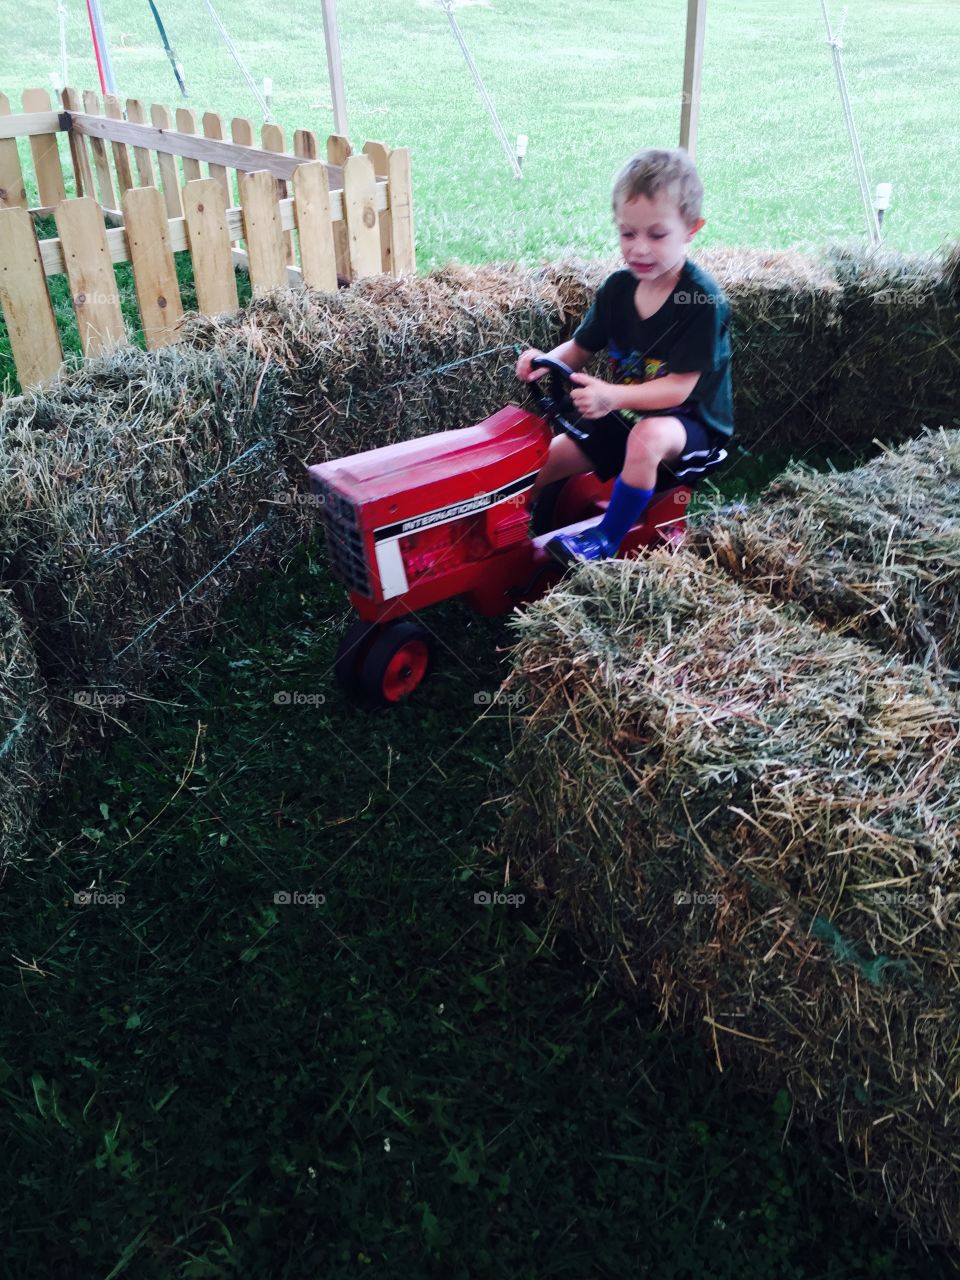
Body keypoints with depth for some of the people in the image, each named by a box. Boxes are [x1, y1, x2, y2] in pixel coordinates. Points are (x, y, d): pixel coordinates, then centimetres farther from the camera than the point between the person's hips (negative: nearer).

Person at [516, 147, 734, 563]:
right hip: (623, 414, 6)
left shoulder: (702, 299, -21)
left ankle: (606, 540, -25)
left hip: (690, 423, -6)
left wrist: (612, 395, -40)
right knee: (543, 459, -5)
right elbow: (580, 348, 6)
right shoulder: (617, 288, -2)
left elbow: (678, 388, -25)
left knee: (647, 437, -40)